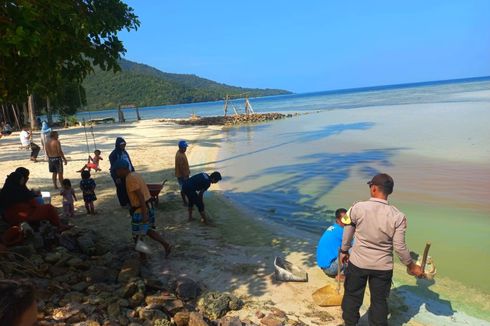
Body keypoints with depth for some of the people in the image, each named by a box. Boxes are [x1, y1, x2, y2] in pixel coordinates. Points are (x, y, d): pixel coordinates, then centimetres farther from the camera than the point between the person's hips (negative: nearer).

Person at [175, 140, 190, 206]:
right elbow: (181, 167, -26)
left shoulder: (182, 152, 2)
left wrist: (188, 170, 22)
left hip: (185, 173, 10)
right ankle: (185, 202, 15)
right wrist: (185, 176, -22)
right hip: (182, 175, -10)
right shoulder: (179, 156, -28)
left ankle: (185, 199, 37)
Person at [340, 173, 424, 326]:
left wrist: (344, 251, 13)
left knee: (352, 296, 20)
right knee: (379, 301, 19)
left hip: (357, 263, 0)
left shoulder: (357, 208, -16)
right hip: (383, 267, 0)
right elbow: (400, 247, -11)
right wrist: (411, 265, 6)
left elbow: (347, 234, -5)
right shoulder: (398, 216, -14)